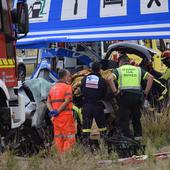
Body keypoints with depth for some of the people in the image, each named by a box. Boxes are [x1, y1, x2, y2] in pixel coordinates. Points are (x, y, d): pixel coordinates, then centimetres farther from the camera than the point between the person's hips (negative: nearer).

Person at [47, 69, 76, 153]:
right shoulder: (67, 87, -5)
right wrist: (58, 111, -17)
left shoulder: (53, 88, 16)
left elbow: (48, 102, 8)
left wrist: (52, 110, -6)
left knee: (58, 137, 10)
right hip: (65, 115, -7)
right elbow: (66, 101, -17)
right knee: (69, 137, -3)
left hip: (55, 117, 7)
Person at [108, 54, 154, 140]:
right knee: (136, 118, 18)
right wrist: (146, 91, 7)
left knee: (124, 119, 1)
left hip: (124, 96, -3)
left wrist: (115, 91, -8)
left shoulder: (118, 70, 8)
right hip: (137, 96, 3)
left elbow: (110, 79, -11)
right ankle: (138, 135, 14)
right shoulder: (138, 69, 16)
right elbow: (150, 77, 8)